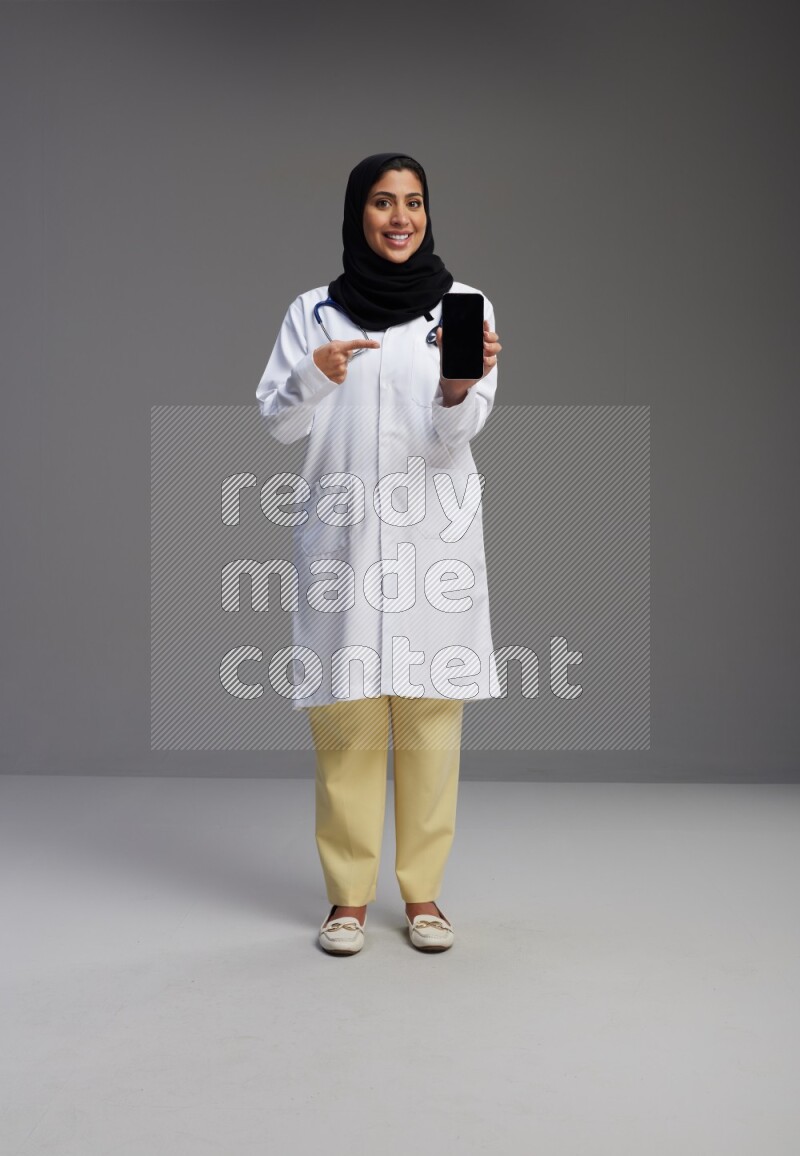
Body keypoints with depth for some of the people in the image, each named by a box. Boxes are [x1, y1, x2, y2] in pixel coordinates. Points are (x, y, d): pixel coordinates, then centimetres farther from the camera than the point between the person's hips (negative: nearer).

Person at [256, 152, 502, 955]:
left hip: (434, 533, 0)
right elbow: (276, 424, 5)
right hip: (340, 532, 1)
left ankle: (423, 891, 14)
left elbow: (455, 433, -4)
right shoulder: (313, 312, 8)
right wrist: (315, 374, -15)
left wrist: (460, 386, -26)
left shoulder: (464, 305, 5)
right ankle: (348, 895, 13)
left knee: (430, 717, 1)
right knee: (345, 718, 1)